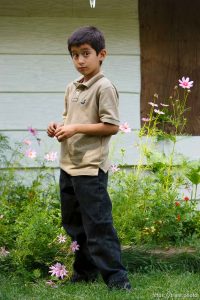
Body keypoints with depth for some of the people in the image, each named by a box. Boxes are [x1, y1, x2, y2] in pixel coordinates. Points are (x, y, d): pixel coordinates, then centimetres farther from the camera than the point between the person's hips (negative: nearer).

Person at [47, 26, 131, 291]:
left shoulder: (104, 87, -12)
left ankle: (116, 277, -2)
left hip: (91, 168, -9)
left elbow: (112, 126, -16)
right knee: (73, 223, 16)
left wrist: (76, 128, -18)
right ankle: (85, 272, 29)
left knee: (98, 225, -8)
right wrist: (58, 126, 4)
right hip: (68, 166, 9)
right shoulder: (72, 88, 12)